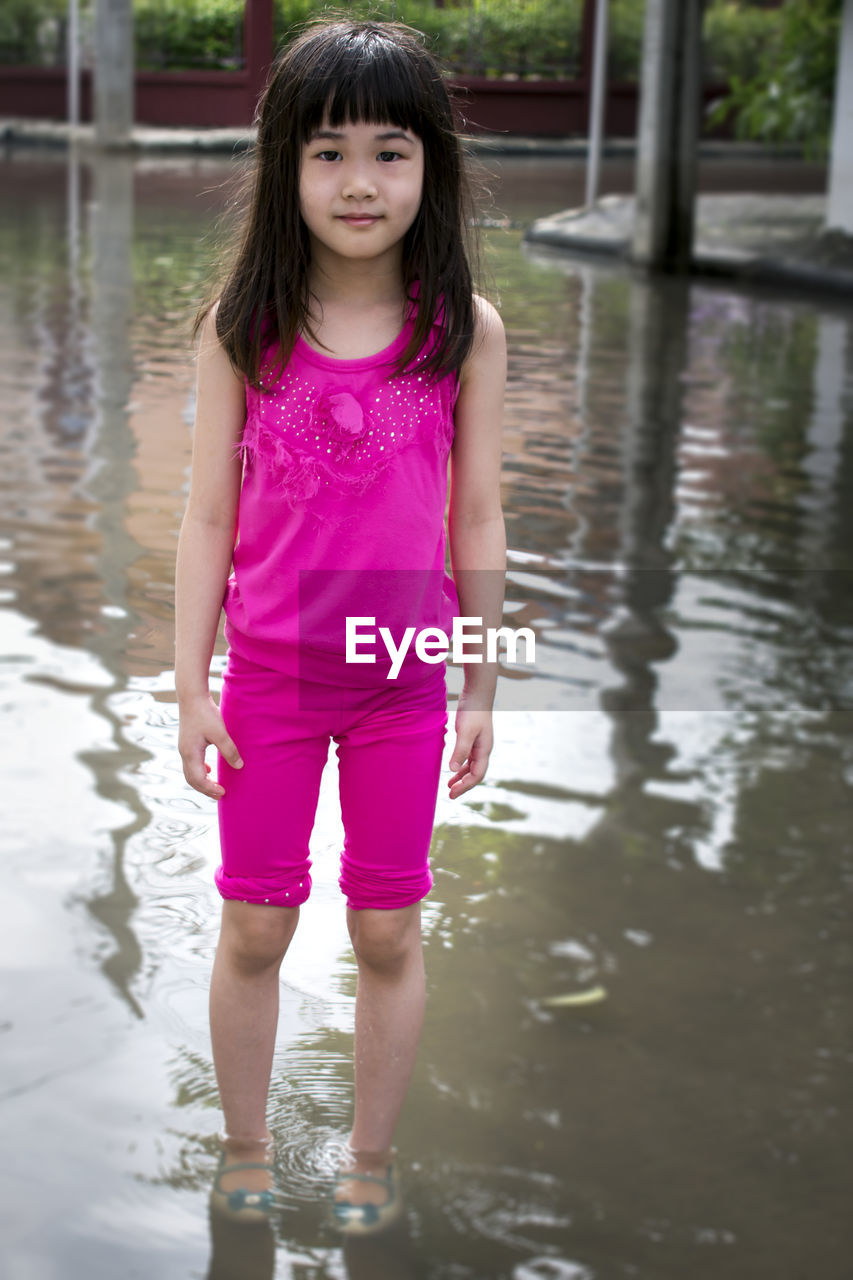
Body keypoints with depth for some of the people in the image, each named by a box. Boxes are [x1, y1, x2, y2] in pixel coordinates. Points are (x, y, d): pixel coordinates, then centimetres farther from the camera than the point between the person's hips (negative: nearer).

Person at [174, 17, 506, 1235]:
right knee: (255, 929, 12)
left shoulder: (467, 327, -6)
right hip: (269, 675, 0)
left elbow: (478, 520, 0)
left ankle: (370, 1159, 32)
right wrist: (192, 687, -3)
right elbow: (209, 512, -2)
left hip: (406, 678, 0)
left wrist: (481, 692, 4)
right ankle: (246, 1155, 33)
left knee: (389, 932, 12)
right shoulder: (241, 321, -6)